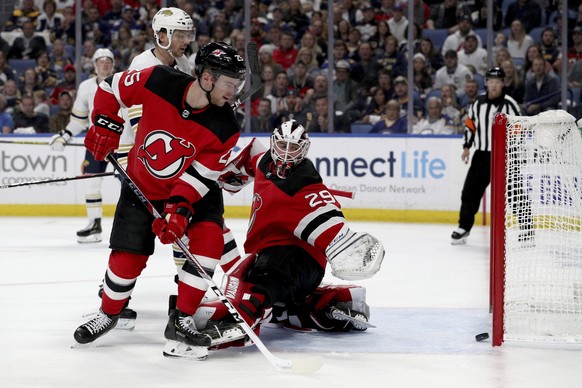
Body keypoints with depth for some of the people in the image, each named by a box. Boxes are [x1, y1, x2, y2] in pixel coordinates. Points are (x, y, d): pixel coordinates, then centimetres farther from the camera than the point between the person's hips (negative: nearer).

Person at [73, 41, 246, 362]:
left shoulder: (225, 128, -24)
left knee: (208, 239, -23)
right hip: (142, 186, 0)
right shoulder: (158, 81, -25)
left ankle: (181, 322, -12)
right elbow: (111, 88, -8)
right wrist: (105, 126, -14)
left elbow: (199, 176, -23)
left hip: (194, 190, 0)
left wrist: (179, 209, -34)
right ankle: (109, 312, 30)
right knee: (127, 256, -1)